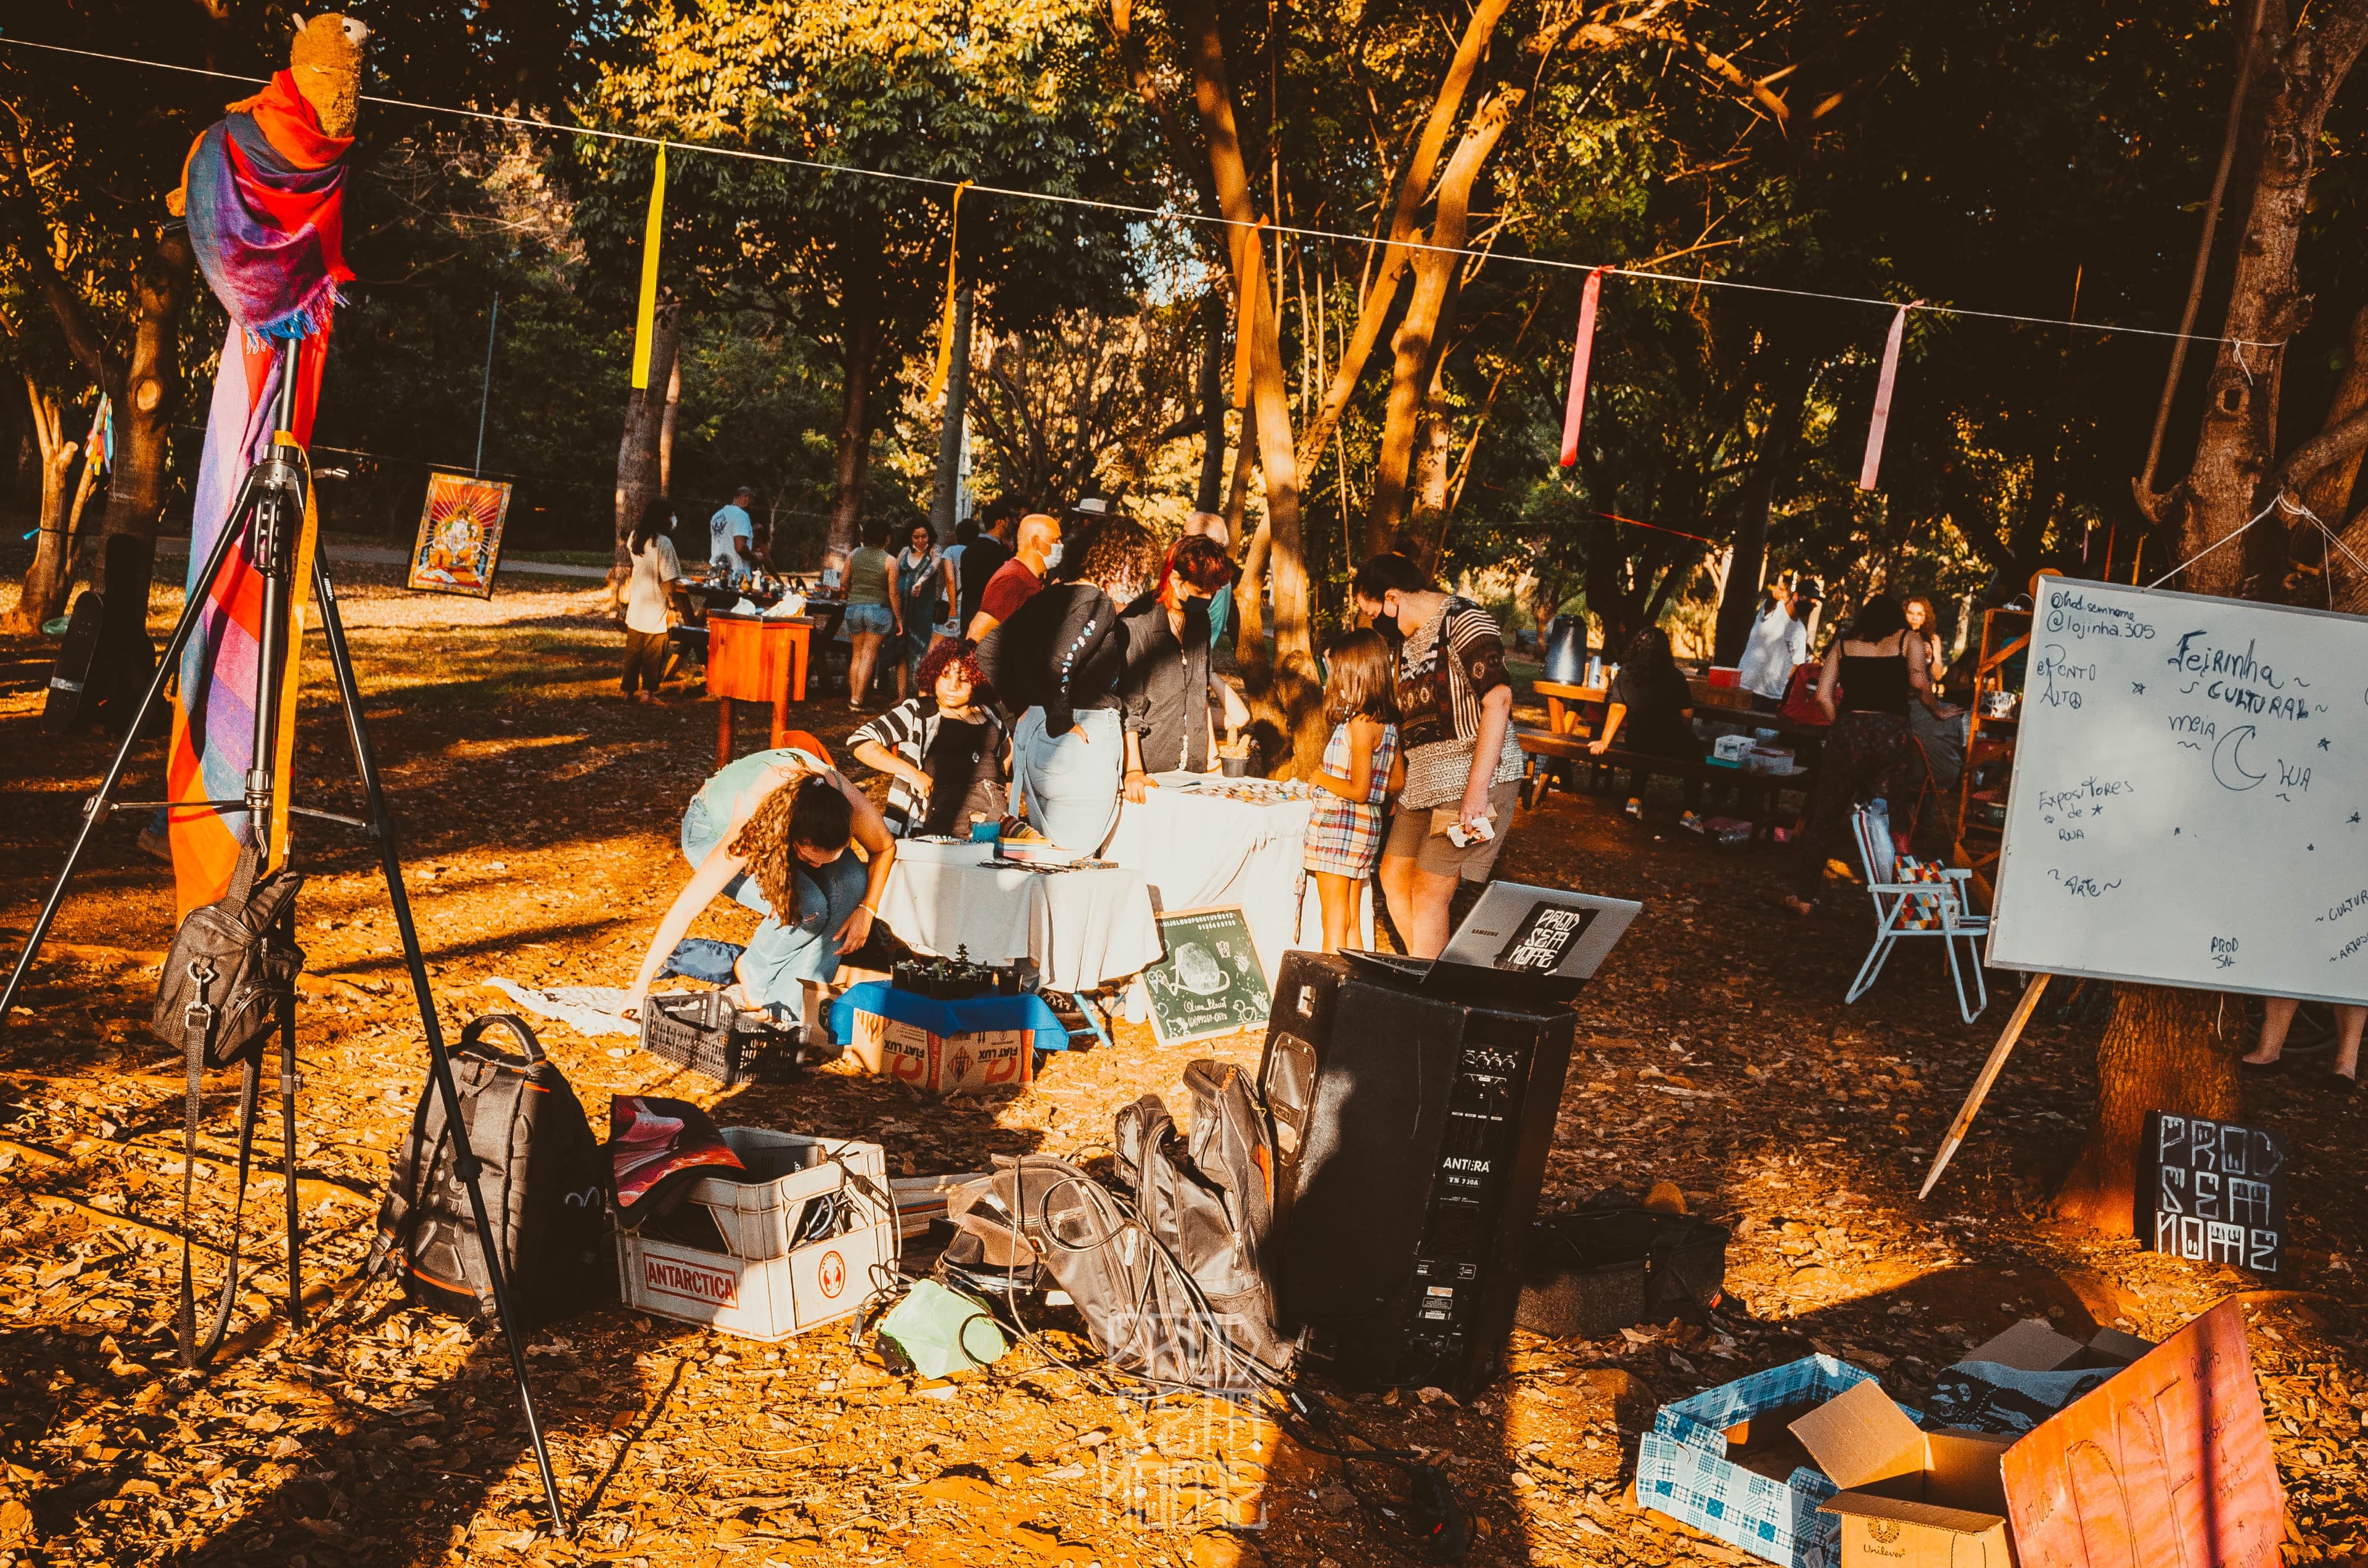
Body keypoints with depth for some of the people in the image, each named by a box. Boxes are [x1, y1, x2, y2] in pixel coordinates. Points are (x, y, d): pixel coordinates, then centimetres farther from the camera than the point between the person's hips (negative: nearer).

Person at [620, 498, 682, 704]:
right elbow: (667, 580, -18)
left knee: (633, 652, 14)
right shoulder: (663, 543, -18)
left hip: (635, 608, 6)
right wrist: (673, 603, -10)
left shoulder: (634, 538, 3)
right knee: (653, 655, 5)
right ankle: (647, 692, 7)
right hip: (656, 610, -6)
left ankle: (629, 691, 17)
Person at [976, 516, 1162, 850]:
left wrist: (1019, 705, 16)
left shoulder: (1049, 597, 12)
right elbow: (1057, 662, -28)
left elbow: (989, 648, 15)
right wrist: (1061, 723, -17)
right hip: (1081, 745, -9)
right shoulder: (1098, 604, -13)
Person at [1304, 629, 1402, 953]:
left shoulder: (1361, 724, -18)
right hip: (1368, 825, 9)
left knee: (1335, 923, -3)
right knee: (1352, 922, 14)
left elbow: (1358, 790, -21)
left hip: (1340, 825, -9)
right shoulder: (1387, 724, 7)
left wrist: (1322, 778, -6)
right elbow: (1398, 780, 17)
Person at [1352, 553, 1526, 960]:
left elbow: (1498, 700, -22)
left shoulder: (1463, 621, -12)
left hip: (1475, 778, -10)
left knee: (1429, 893, -9)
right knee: (1393, 877, 13)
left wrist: (1476, 790, -28)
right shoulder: (1409, 640, 16)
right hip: (1425, 782, 10)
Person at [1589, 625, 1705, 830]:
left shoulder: (1624, 674, -5)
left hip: (1636, 745, 3)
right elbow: (1687, 714, -6)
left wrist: (1605, 741, -1)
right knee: (1695, 749, 30)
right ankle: (1691, 813, 21)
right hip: (1672, 749, -3)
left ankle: (1635, 800, 33)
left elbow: (1617, 707, -6)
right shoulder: (1675, 677, -10)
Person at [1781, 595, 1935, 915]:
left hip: (1850, 731, 1)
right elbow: (1919, 682, -8)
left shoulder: (1843, 644, 15)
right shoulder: (1908, 640, 10)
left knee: (1825, 816, 12)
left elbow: (1823, 695, 3)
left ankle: (1805, 895, 15)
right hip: (1893, 734, -1)